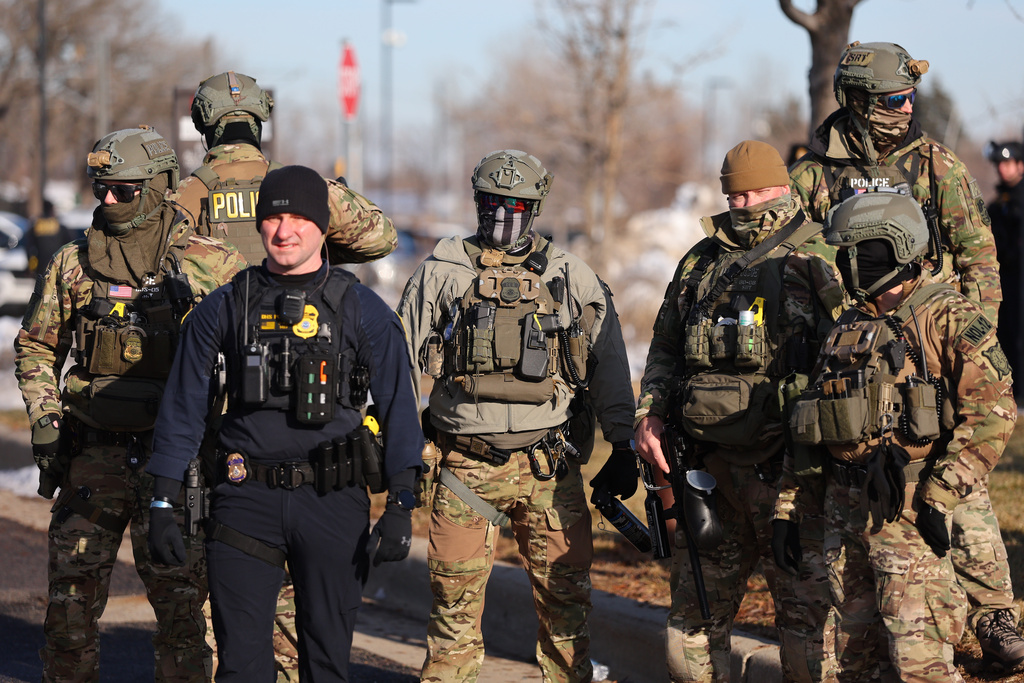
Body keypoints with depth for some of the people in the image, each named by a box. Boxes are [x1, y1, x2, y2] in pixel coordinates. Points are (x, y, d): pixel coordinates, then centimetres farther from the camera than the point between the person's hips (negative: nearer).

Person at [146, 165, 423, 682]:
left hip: (333, 503, 0)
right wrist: (163, 504, 3)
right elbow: (182, 410, 9)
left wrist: (400, 506, -7)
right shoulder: (224, 309, 6)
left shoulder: (363, 311, 3)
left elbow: (398, 411, 2)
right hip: (247, 499, 0)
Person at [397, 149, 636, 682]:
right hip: (465, 466, 0)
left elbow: (608, 363, 9)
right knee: (455, 596, 1)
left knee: (564, 593, 1)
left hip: (549, 465, 0)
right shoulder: (441, 273, 6)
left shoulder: (571, 278, 6)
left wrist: (623, 447, 5)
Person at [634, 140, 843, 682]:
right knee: (694, 609, 10)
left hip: (788, 469, -5)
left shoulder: (819, 264, -1)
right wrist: (650, 415, 5)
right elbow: (665, 351, 22)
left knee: (804, 607, -4)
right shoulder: (700, 263, 15)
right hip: (711, 466, 5)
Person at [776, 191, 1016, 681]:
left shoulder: (949, 319, -4)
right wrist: (787, 511, 16)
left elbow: (991, 410, -14)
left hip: (907, 507, -7)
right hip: (844, 508, 7)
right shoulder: (846, 330, 17)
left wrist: (940, 495, -18)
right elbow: (807, 429, 21)